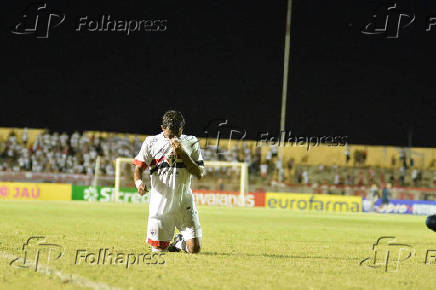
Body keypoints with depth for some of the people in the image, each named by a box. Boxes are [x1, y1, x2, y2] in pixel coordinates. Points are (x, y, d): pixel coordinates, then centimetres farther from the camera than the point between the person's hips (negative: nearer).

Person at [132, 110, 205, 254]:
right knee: (158, 249, -1)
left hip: (184, 202, 1)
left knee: (194, 248, -6)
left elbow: (200, 174, -1)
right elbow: (138, 168, 0)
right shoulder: (151, 142, 1)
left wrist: (182, 154, -12)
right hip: (160, 202, -1)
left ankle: (180, 242, 30)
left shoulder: (191, 143, 4)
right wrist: (139, 182, -23)